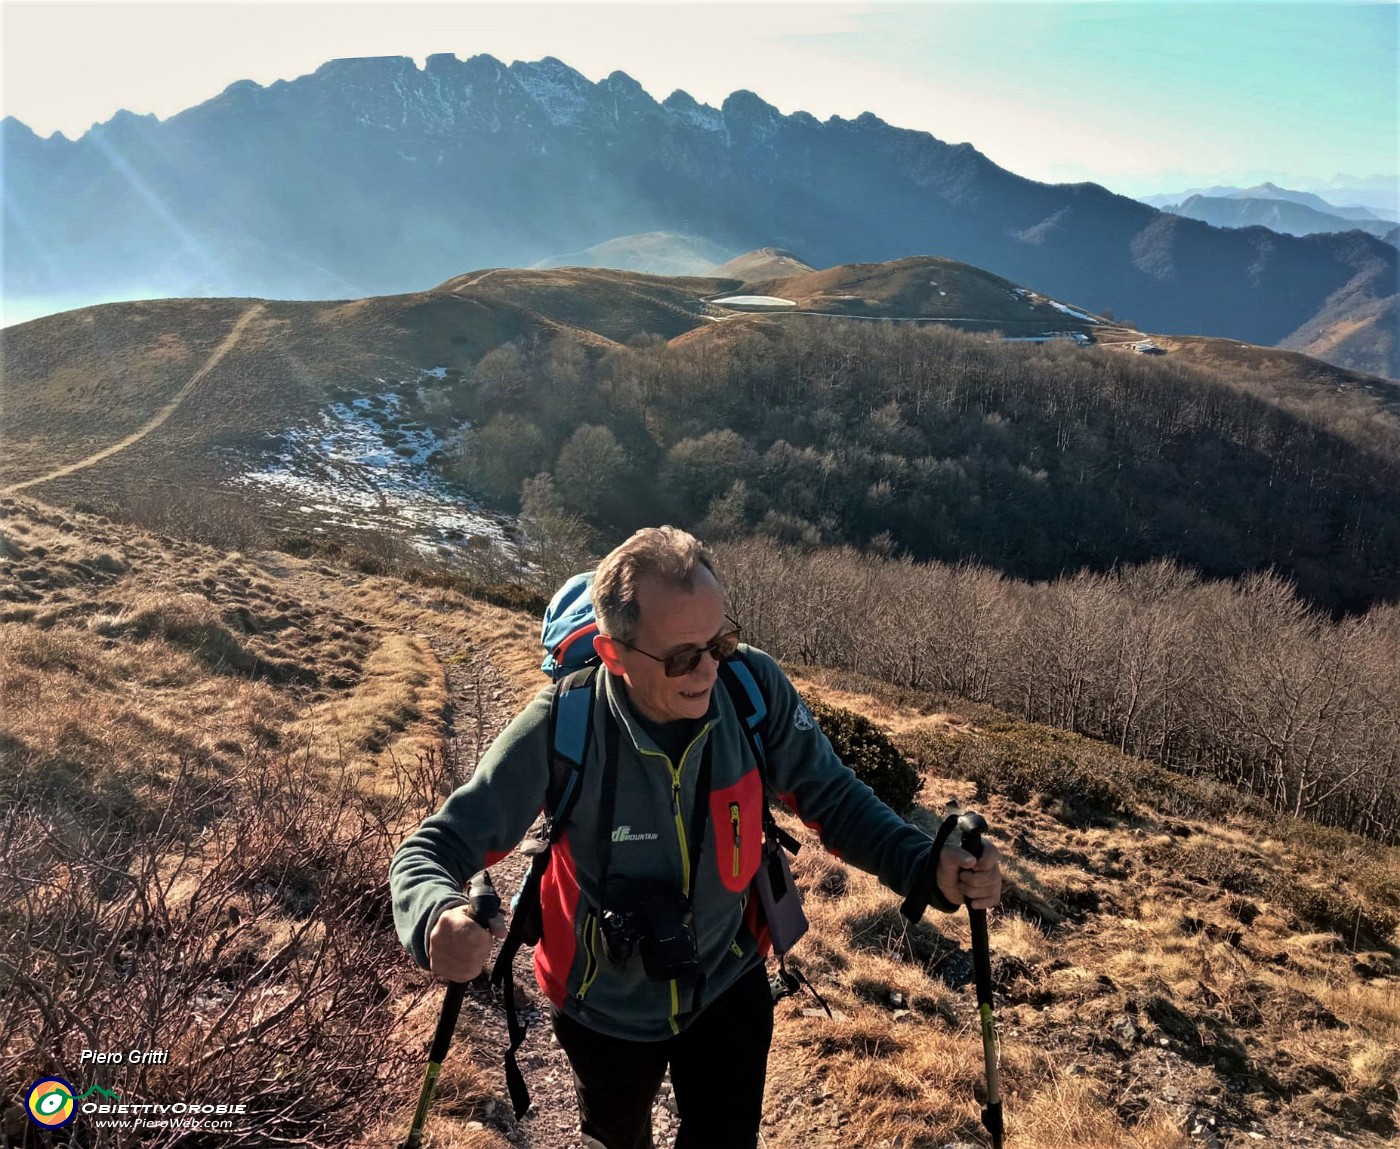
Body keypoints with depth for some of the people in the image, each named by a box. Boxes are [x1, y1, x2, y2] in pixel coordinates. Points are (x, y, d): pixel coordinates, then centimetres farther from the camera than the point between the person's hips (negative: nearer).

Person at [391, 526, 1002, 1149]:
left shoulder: (754, 686, -26)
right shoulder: (562, 730, -32)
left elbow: (833, 797, -14)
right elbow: (430, 851, -27)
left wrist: (928, 866, -31)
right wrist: (440, 922, -51)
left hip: (729, 986, 0)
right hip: (606, 1006, 1)